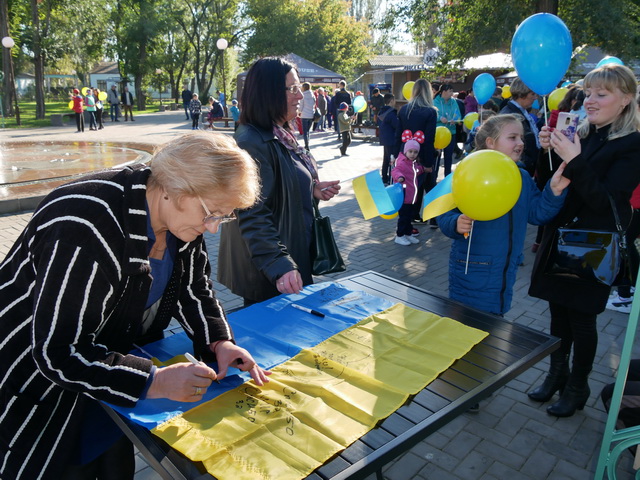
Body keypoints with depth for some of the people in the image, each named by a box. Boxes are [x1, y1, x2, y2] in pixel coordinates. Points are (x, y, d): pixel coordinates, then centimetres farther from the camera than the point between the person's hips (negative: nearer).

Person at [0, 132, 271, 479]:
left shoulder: (179, 216, -11)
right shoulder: (88, 228, -36)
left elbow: (193, 290, -1)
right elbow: (58, 353, -33)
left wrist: (219, 342, -17)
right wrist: (154, 382, -34)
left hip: (115, 356, 7)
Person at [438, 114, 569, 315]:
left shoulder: (522, 177, 6)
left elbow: (536, 214, 2)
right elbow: (445, 215, -16)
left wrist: (554, 191, -12)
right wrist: (456, 224, -36)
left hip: (507, 272, 6)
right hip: (472, 269, -6)